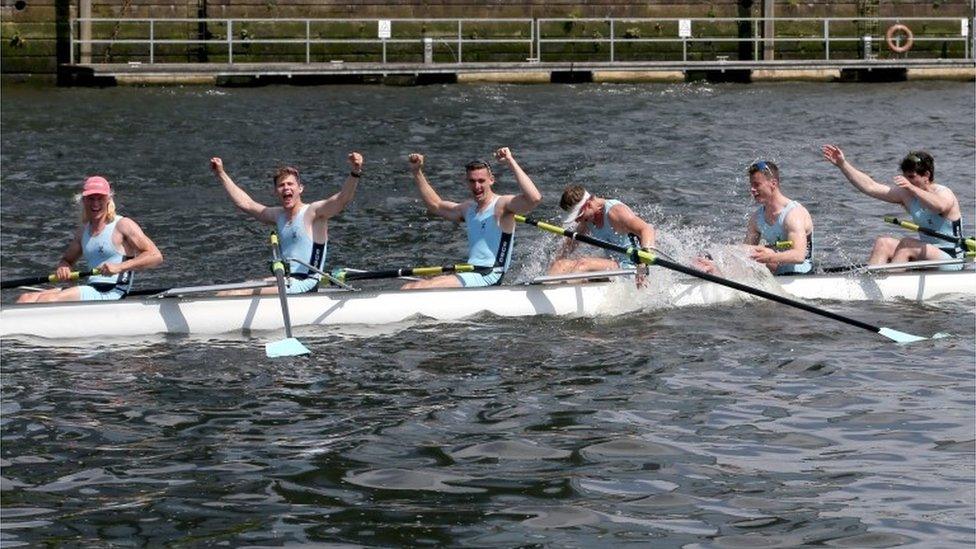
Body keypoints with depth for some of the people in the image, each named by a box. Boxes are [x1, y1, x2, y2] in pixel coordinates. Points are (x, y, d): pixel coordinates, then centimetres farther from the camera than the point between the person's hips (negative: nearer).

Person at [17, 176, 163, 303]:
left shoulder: (122, 225, -2)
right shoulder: (84, 230, 21)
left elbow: (156, 256, -10)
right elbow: (67, 259, 32)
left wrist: (119, 267, -21)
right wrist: (63, 268, 5)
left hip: (111, 294, -8)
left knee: (47, 300, -26)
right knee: (27, 299, -9)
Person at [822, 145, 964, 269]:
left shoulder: (944, 194, -13)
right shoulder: (906, 194, 5)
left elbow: (940, 206, -39)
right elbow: (870, 187, 3)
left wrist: (912, 188, -49)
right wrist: (842, 164, -3)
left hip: (951, 260, -7)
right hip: (926, 254, 7)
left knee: (907, 244, -29)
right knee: (883, 243, -12)